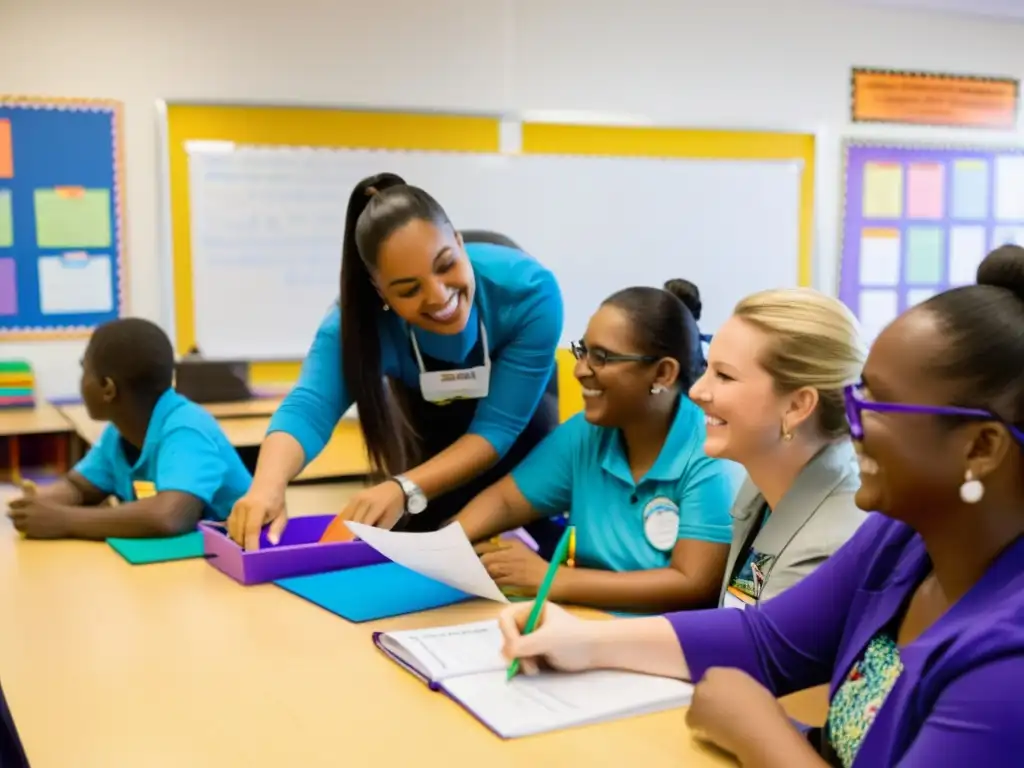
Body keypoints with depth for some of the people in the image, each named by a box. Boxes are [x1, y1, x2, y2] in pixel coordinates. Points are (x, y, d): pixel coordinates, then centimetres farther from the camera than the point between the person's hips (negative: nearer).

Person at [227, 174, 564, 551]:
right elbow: (308, 406, -50)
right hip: (429, 418, 1)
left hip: (520, 408, -1)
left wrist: (405, 490, -56)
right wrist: (268, 487, -73)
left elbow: (498, 426, -39)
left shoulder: (528, 291, -40)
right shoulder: (361, 316, -36)